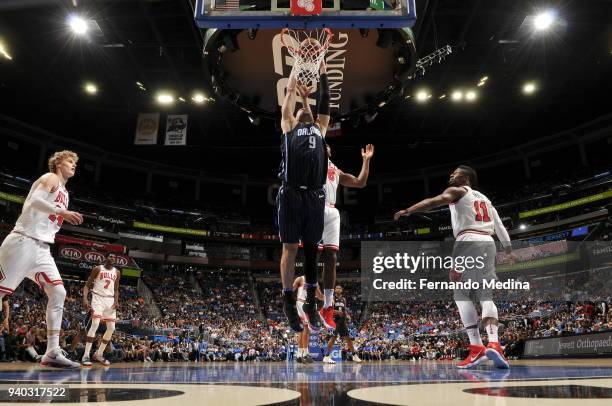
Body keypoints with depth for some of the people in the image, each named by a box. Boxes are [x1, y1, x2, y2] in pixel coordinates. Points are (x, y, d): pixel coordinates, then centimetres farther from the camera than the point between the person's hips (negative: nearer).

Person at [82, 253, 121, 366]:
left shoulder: (117, 272, 10)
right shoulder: (98, 269, -3)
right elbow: (87, 285, -3)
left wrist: (116, 301, -1)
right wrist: (85, 299, -17)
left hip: (110, 300, 5)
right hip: (98, 298, -5)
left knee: (111, 328, 2)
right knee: (95, 324, -22)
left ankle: (99, 354, 16)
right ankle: (86, 355, -18)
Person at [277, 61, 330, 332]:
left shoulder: (320, 128, 25)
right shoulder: (289, 126, 18)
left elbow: (325, 103, 25)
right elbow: (289, 93, 22)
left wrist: (323, 73, 31)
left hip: (315, 195, 3)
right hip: (291, 194, -3)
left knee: (311, 248, 9)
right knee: (290, 247, 0)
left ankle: (311, 302, 19)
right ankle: (289, 303, 8)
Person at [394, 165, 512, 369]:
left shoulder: (456, 191, 10)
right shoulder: (484, 199, 30)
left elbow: (434, 201, -10)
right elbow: (500, 227, 31)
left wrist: (408, 211, -18)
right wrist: (509, 251, 42)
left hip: (468, 241, -6)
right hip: (488, 243, 6)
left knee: (461, 293, -3)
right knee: (486, 295, 6)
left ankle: (477, 347, -14)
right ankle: (494, 343, -15)